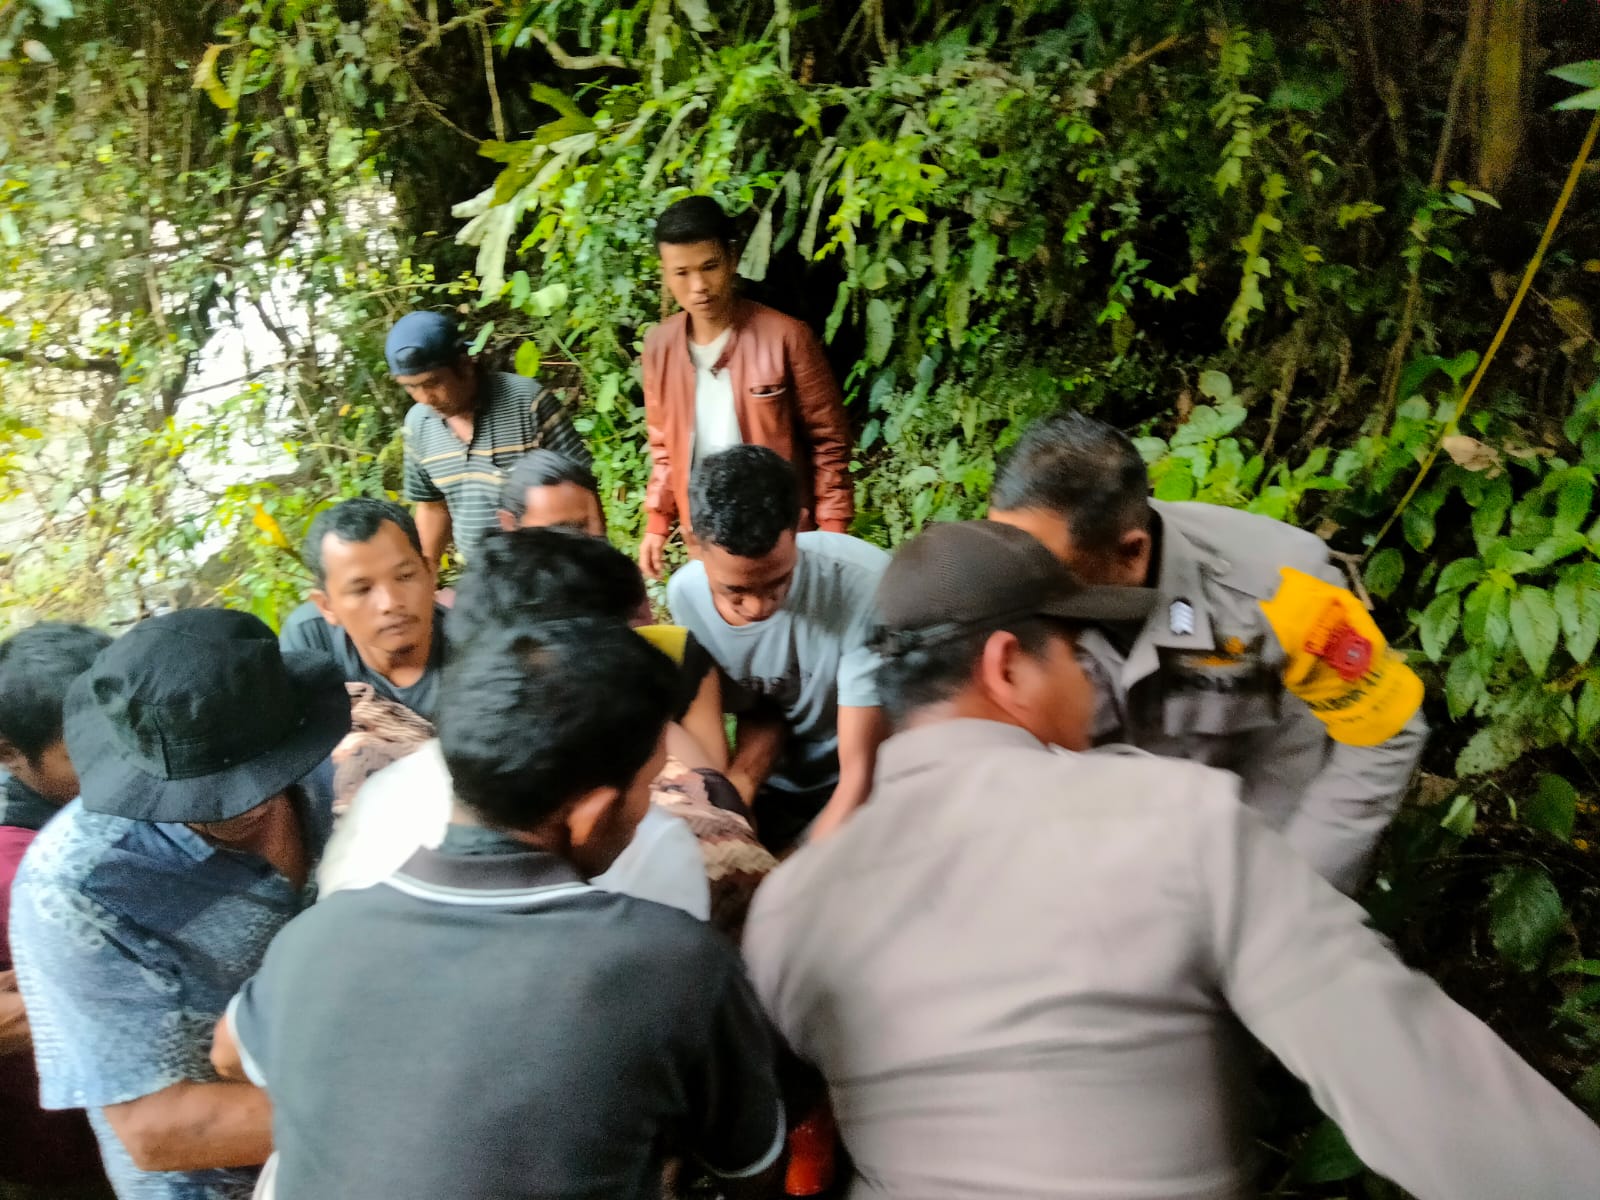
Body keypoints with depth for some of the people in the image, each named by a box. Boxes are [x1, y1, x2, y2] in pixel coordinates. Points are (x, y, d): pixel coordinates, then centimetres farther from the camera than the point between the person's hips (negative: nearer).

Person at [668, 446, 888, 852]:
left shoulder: (865, 587, -31)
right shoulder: (685, 594, -15)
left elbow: (863, 771, -25)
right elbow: (760, 717, -2)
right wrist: (731, 792, -21)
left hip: (867, 789, -4)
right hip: (778, 787, 4)